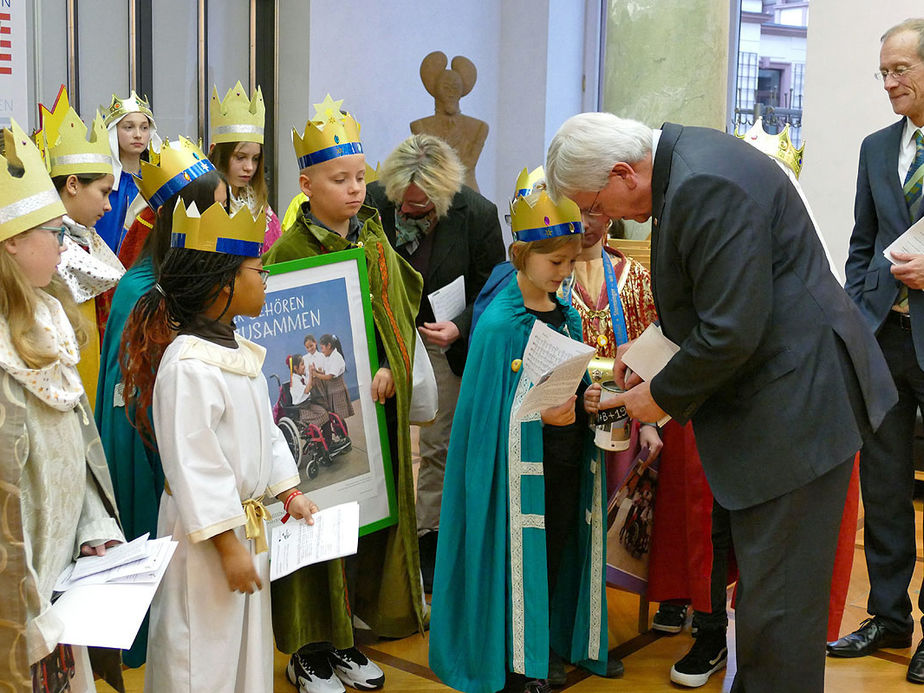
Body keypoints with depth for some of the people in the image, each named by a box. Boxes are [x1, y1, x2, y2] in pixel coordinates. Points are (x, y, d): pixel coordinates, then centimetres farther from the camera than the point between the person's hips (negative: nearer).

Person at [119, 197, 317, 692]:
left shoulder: (237, 351, 8)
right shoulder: (188, 366, -24)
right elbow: (192, 465, -24)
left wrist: (289, 492, 16)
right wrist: (227, 545, -21)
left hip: (250, 524, 10)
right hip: (207, 534, -9)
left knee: (248, 645, 21)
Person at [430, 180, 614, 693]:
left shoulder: (566, 314, 9)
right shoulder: (499, 323, -13)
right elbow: (487, 408, -14)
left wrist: (587, 398, -4)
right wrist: (539, 414, -27)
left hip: (567, 458, 6)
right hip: (520, 465, -6)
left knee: (558, 550, 16)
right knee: (521, 556, 2)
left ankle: (564, 640, 33)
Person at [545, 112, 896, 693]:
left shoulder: (707, 187, -23)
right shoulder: (685, 157, 10)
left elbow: (732, 334, -25)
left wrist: (664, 396, -10)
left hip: (795, 404, -11)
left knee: (778, 601, 0)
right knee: (762, 584, 19)